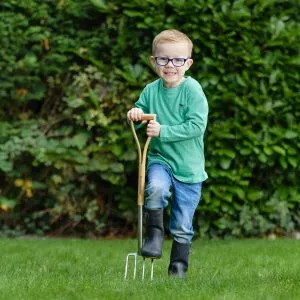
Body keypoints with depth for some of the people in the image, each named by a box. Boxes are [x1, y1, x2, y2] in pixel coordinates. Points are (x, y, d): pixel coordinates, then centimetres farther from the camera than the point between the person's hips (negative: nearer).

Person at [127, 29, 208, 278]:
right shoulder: (151, 90, 1)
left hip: (188, 166, -2)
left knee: (182, 226, 6)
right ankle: (155, 234, -14)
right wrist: (136, 113, -7)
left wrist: (162, 131, -23)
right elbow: (141, 110, 17)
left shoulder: (192, 89, -13)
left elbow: (196, 126, -20)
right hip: (160, 159, 2)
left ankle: (178, 267, 23)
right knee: (156, 187, -33)